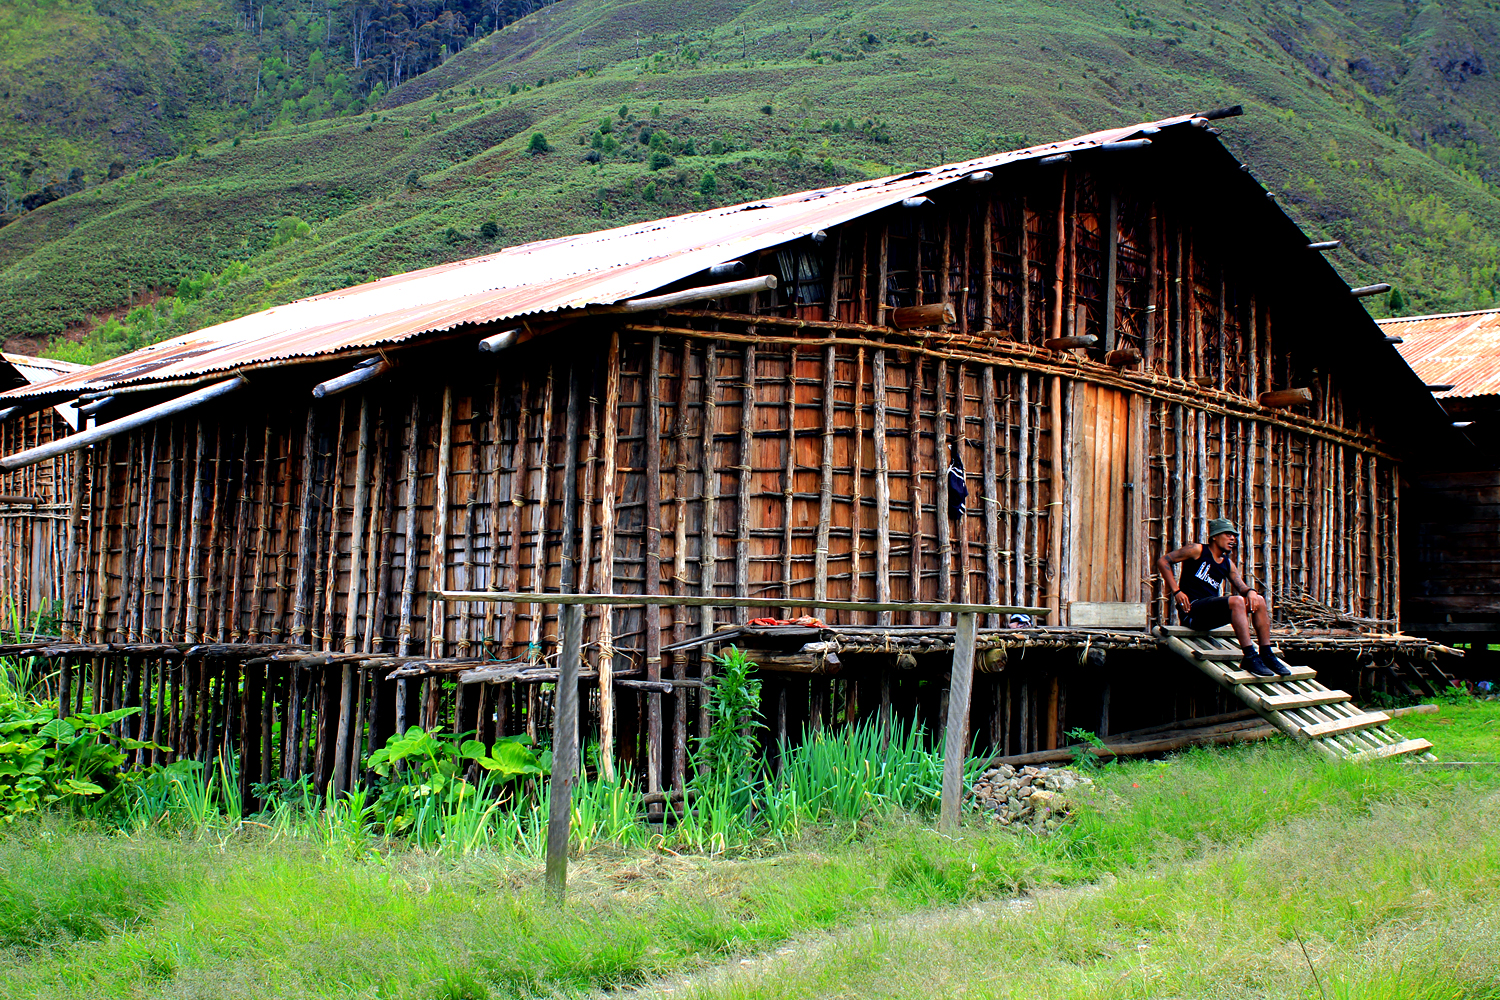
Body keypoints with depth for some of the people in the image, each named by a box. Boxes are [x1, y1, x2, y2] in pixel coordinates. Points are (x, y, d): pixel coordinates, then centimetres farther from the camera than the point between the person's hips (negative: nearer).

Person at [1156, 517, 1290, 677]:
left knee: (1259, 601, -5)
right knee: (1237, 601, -30)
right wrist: (1176, 591, -13)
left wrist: (1250, 591, -15)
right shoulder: (1197, 550, 0)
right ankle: (1250, 658, -33)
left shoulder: (1227, 564, 20)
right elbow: (1163, 561, -5)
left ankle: (1266, 655, -7)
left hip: (1212, 612, 8)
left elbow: (1241, 586, 12)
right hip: (1192, 611, -8)